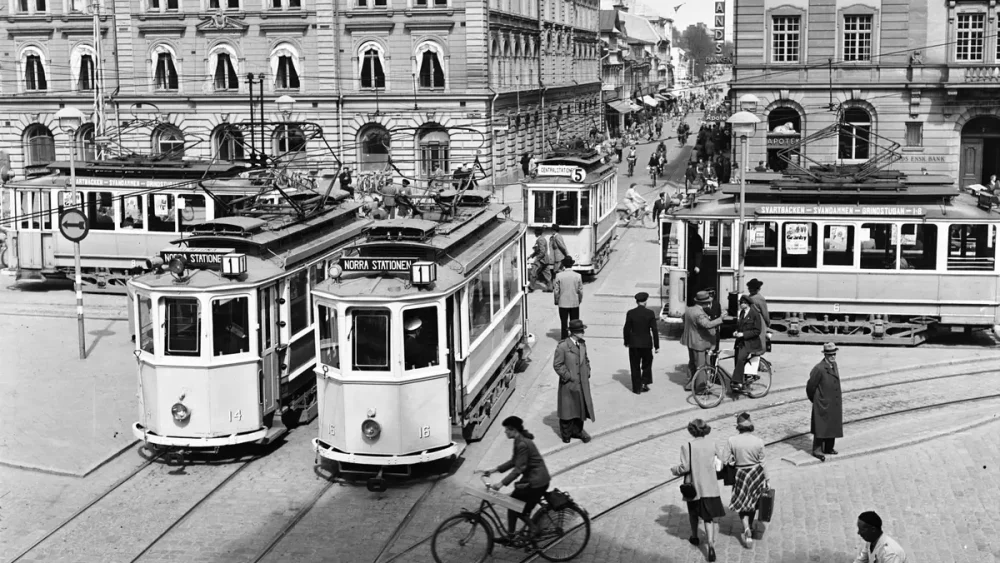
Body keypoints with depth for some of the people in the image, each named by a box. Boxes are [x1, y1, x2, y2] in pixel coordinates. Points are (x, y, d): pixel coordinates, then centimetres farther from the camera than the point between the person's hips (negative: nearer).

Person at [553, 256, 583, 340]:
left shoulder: (559, 275, -10)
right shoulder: (577, 276, -7)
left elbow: (556, 291, -6)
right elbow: (580, 291, -1)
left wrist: (556, 301, 9)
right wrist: (580, 301, 15)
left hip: (563, 303, -1)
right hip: (575, 303, 1)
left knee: (564, 323, 8)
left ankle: (564, 339, 11)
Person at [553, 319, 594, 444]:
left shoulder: (582, 344, 5)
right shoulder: (562, 346, -16)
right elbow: (557, 365, -12)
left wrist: (587, 372, 6)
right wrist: (568, 376, -15)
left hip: (582, 383, 6)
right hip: (569, 384, -6)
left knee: (581, 407, 13)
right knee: (567, 408, 6)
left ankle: (577, 431, 30)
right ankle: (566, 433, 22)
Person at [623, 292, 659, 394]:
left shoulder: (630, 313, -7)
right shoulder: (650, 313, -7)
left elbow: (626, 329, -4)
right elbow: (654, 330, -7)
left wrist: (626, 342, 11)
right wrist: (656, 346, -1)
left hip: (634, 344, 0)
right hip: (646, 343, 0)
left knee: (635, 366, 9)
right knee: (647, 364, 20)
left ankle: (637, 388, 10)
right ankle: (645, 383, 9)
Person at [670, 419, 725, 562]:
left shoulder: (687, 447, -12)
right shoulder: (712, 446, -3)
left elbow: (685, 467, -14)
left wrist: (674, 470, 5)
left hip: (694, 486, -1)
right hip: (710, 487, 1)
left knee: (693, 512, 24)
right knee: (709, 517, 5)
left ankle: (694, 537, 42)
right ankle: (711, 544, -13)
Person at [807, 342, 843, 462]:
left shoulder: (834, 364, 5)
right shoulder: (819, 369, -21)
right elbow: (810, 387, -14)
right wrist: (814, 400, 0)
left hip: (835, 404, 8)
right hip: (823, 404, -8)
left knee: (833, 426, 14)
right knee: (821, 426, -1)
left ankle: (829, 448, 26)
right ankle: (817, 450, 8)